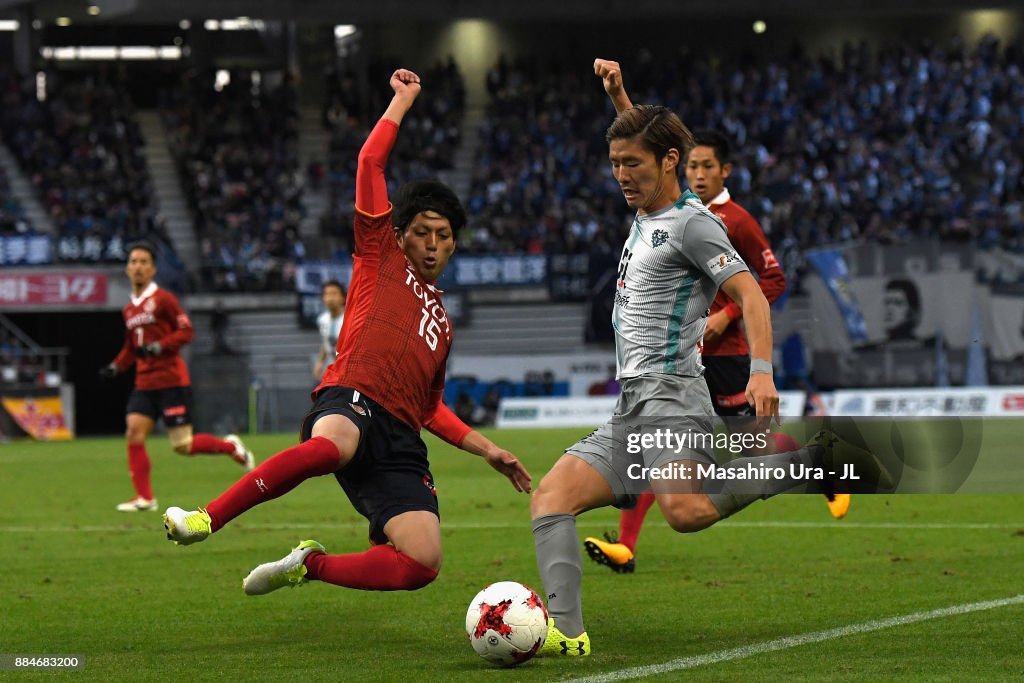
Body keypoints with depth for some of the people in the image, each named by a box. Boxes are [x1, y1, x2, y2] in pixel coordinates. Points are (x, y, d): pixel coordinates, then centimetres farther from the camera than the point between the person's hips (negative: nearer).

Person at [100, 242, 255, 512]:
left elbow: (186, 332, -10)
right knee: (134, 433, -10)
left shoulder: (163, 299, -7)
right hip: (144, 383, 6)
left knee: (182, 446, -6)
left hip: (171, 380, -6)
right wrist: (116, 366, 7)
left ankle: (230, 446, 19)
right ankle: (144, 497, -3)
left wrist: (158, 347, -23)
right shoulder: (129, 310, 14)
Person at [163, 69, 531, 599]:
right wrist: (403, 99, 21)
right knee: (333, 446, -45)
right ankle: (205, 520, -39)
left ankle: (309, 565, 2)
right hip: (351, 400, -5)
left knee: (423, 564, -17)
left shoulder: (442, 322, 35)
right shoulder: (380, 258, 20)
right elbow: (370, 162, 13)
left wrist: (485, 449, 33)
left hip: (401, 438, 5)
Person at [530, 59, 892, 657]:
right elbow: (640, 141, 43)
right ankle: (567, 630, -20)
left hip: (669, 395, -9)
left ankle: (815, 461, -18)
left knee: (686, 511, -34)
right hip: (630, 411, 9)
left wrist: (762, 371, -27)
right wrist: (619, 96, 35)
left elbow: (750, 294, -15)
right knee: (550, 496, -7)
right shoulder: (646, 215, 22)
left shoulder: (692, 222, -4)